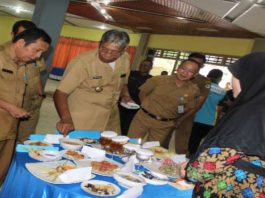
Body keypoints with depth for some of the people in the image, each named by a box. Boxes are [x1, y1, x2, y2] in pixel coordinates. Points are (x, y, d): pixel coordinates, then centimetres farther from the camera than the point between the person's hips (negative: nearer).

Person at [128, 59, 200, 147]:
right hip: (144, 117, -1)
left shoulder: (193, 90, -7)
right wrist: (147, 107, 1)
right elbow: (142, 93, 3)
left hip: (164, 125, 1)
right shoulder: (159, 80, -11)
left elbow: (188, 110, 8)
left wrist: (174, 121, 6)